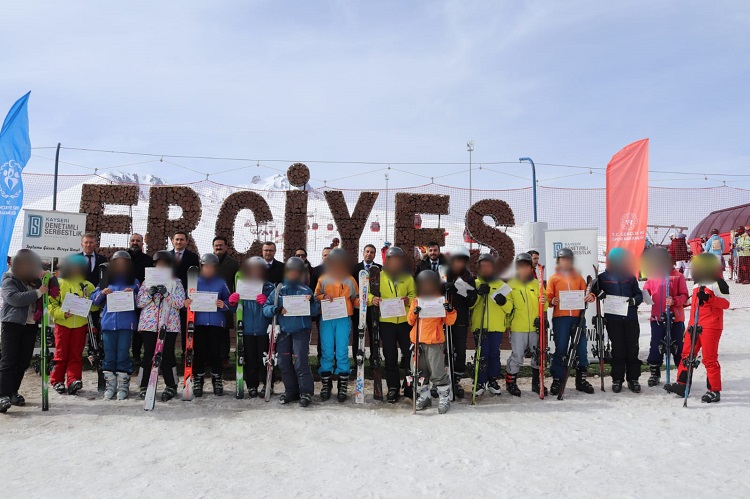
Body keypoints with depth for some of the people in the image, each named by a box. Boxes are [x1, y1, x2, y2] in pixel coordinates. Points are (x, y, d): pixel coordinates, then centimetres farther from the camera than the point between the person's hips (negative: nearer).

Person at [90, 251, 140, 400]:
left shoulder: (134, 282, 8)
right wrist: (102, 293, -5)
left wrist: (132, 294, -12)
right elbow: (94, 300, 14)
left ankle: (123, 386, 6)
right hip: (108, 323, 2)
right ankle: (110, 385, 14)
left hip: (126, 324, -2)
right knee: (109, 356, 5)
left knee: (123, 355, -1)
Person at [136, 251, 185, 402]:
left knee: (167, 355, -2)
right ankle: (144, 386, 13)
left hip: (169, 325, -1)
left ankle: (171, 386, 8)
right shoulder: (147, 282, 12)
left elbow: (180, 303, -4)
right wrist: (149, 294, -11)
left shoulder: (176, 283, 7)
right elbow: (139, 303, 7)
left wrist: (167, 294, -17)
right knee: (148, 355, 1)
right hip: (149, 324, 2)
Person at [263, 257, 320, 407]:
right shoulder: (278, 290, 3)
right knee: (284, 363, 8)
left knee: (301, 361, -9)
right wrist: (277, 310, -18)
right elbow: (266, 308, 0)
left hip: (301, 331, -3)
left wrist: (311, 302, -22)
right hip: (283, 331, 4)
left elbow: (315, 312, -3)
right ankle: (291, 391, 21)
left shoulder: (306, 290, -3)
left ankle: (306, 392, 1)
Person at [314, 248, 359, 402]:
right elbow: (315, 297, 12)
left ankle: (343, 387, 4)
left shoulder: (350, 280, 10)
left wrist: (360, 302, -9)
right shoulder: (323, 279, 10)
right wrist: (323, 297, -9)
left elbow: (355, 298, 13)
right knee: (326, 352, 0)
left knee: (342, 353, -3)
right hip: (326, 320, 1)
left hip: (344, 320, -1)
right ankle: (326, 385, 10)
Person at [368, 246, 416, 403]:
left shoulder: (408, 278, 9)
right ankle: (392, 388, 16)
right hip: (386, 321, -1)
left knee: (409, 354, 1)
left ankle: (409, 387, 15)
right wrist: (372, 299, -18)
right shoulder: (379, 277, 5)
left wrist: (409, 300, -15)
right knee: (390, 357, 5)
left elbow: (414, 296, 7)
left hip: (405, 321, 1)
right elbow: (368, 293, 4)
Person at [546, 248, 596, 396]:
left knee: (581, 348, 3)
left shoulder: (578, 277, 18)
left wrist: (590, 296, -10)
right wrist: (552, 301, -18)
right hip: (560, 318, -3)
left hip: (578, 317, 3)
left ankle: (581, 380, 14)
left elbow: (585, 292, 12)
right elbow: (548, 297, 4)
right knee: (560, 349, -3)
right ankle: (557, 380, 4)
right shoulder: (553, 278, 11)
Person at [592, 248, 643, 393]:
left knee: (632, 349, 2)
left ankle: (633, 379, 12)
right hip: (613, 319, -1)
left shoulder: (630, 276, 12)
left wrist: (634, 300, -8)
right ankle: (617, 379, 10)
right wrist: (600, 294, -11)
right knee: (617, 349, 1)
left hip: (631, 318, 2)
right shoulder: (603, 277, 7)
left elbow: (639, 294, 14)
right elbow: (594, 293, 11)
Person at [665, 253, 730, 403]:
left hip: (711, 326, -8)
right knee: (687, 354, 10)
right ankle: (682, 384, 18)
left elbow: (726, 303, -15)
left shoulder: (718, 283, -9)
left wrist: (708, 298, -29)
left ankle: (714, 391, 5)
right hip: (694, 325, 9)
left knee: (709, 358, -5)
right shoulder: (697, 283, 17)